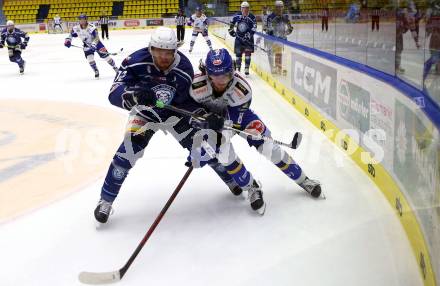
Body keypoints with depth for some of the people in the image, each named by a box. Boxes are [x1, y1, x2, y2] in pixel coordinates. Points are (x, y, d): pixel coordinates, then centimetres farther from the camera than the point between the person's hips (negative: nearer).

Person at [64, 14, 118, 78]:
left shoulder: (91, 27, -29)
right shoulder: (76, 28, -12)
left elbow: (96, 37, -35)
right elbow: (71, 34, 7)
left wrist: (93, 44, -46)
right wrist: (68, 40, -6)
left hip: (96, 43, -4)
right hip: (87, 45, 4)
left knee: (105, 56, -5)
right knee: (90, 58, -15)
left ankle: (115, 67, 12)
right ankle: (96, 71, 2)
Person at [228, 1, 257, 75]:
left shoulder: (252, 17, -13)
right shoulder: (237, 15, -6)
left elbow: (254, 28, -14)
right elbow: (232, 22, 12)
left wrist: (249, 34, -25)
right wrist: (231, 30, 12)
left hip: (248, 38, -1)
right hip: (239, 37, 2)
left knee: (248, 52, -4)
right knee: (238, 53, 4)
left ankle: (247, 68, 3)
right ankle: (237, 68, 15)